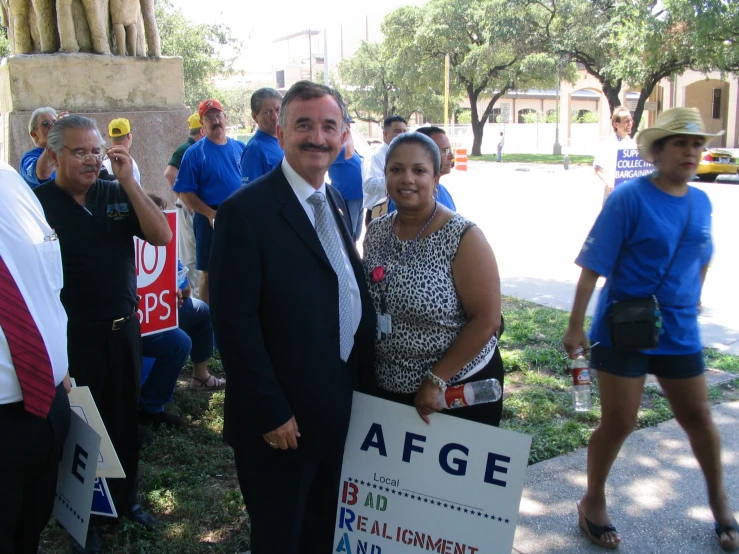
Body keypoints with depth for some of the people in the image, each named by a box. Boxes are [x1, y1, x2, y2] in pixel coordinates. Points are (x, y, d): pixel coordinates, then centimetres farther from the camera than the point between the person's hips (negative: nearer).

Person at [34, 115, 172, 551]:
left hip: (124, 329, 4)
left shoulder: (117, 195, 1)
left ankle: (125, 497, 37)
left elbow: (162, 236, -8)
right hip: (71, 335, -4)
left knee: (125, 419, 17)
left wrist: (129, 181, -15)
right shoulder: (37, 203, -9)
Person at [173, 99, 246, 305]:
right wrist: (211, 214, -18)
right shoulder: (194, 153, -5)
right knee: (210, 272, 3)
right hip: (212, 219, -4)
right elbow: (185, 193, -8)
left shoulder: (240, 148, 7)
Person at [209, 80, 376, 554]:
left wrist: (363, 371, 7)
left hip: (338, 407, 7)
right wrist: (271, 411, -19)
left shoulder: (336, 204, 8)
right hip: (282, 417, -7)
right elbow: (234, 321, -20)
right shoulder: (246, 211, -18)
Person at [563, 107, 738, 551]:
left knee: (698, 417, 15)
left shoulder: (701, 202, 2)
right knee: (618, 423, 2)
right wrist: (576, 326, -16)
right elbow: (594, 266, -16)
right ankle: (593, 502, 25)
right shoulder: (628, 198, -15)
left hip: (680, 330, 5)